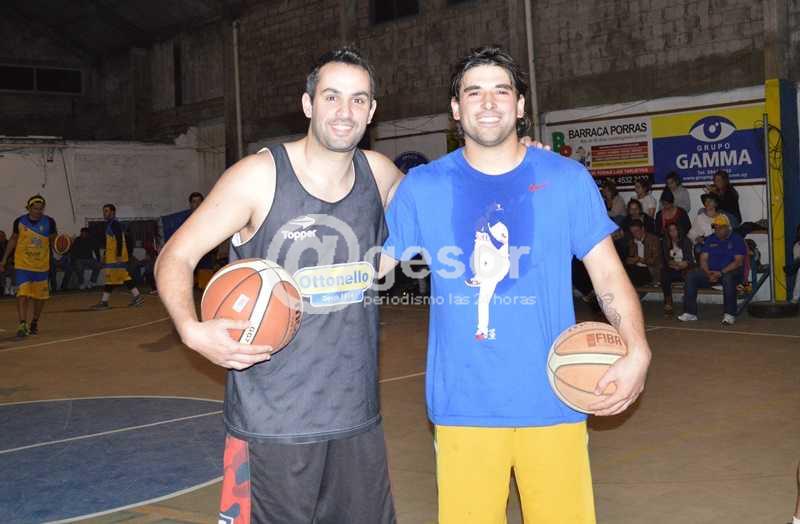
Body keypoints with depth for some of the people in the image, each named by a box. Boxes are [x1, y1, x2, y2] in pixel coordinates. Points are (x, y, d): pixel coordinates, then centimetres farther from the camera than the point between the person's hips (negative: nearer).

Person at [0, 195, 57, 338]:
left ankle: (34, 323, 31)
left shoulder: (49, 222, -6)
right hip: (22, 265, -1)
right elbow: (13, 240, 9)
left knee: (40, 296, 12)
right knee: (22, 294, -12)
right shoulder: (20, 222, -5)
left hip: (42, 266, 1)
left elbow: (54, 241, 4)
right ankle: (22, 325, -14)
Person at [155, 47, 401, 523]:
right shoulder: (258, 176, -11)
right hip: (273, 420, -4)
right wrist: (192, 330, -24)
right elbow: (176, 257, -5)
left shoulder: (380, 174, 2)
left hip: (358, 414, 5)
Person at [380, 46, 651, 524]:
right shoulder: (422, 186, 1)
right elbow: (371, 265, 7)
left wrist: (636, 351, -14)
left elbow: (608, 273, 1)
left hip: (552, 399, 0)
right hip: (463, 404, 0)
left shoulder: (567, 179, 1)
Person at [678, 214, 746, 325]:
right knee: (690, 276, -19)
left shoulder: (737, 240, 0)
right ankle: (690, 313, -19)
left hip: (731, 271, -5)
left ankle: (730, 315, -35)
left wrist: (721, 273, -22)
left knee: (728, 278, -40)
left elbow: (738, 261, -11)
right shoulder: (710, 240, 14)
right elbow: (703, 259, 7)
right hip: (711, 271, 5)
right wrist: (708, 273, -14)